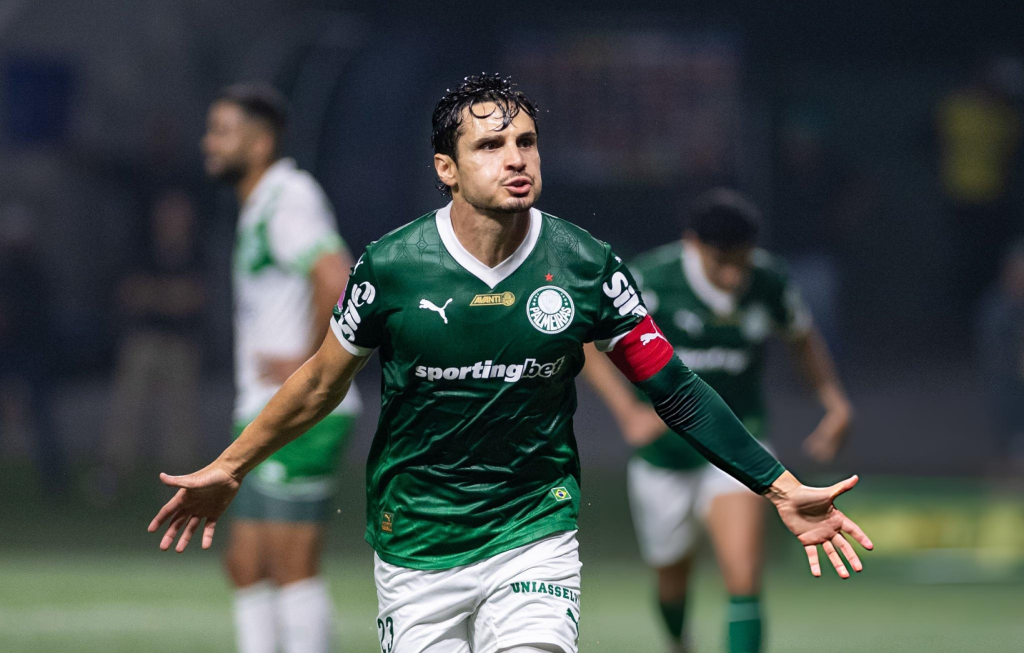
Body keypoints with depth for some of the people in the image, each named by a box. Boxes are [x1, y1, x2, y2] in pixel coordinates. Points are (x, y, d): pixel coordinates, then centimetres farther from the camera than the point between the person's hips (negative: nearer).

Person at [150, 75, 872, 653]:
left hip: (536, 536, 0)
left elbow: (674, 388, 0)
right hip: (414, 550, 0)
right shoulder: (390, 268, -9)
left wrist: (782, 489, -4)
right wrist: (229, 468, 14)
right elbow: (322, 383, 7)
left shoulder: (586, 266, -7)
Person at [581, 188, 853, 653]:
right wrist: (629, 412, -20)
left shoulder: (768, 280, -12)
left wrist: (835, 400, -2)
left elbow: (802, 336, 10)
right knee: (673, 580, 20)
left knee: (744, 576, -21)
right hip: (665, 452, 0)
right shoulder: (653, 279, -21)